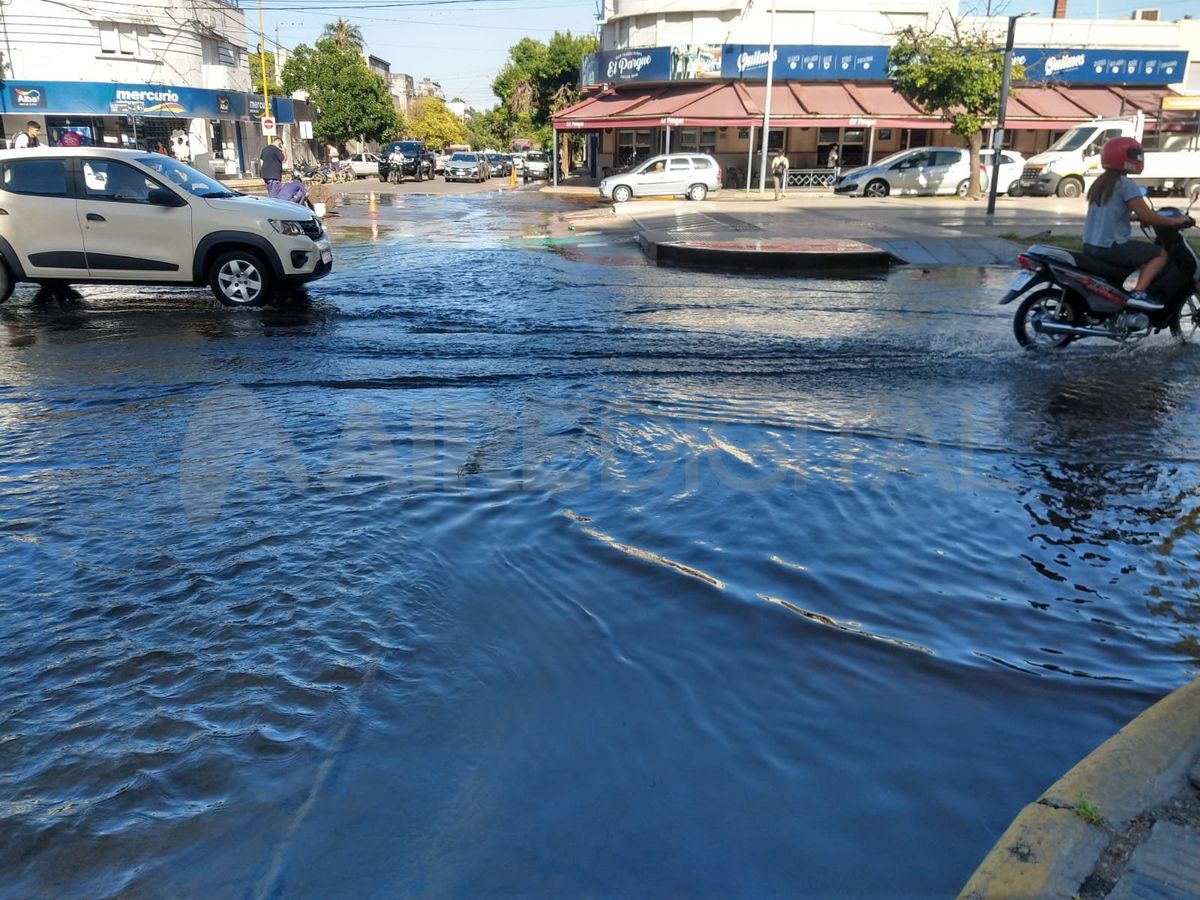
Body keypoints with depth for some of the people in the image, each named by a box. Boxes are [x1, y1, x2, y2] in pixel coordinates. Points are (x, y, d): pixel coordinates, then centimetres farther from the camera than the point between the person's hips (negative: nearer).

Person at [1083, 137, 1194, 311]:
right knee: (1160, 254, 0)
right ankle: (1139, 293, -14)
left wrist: (1135, 216, 26)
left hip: (1090, 245, 9)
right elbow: (1147, 216, -14)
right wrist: (1176, 221, -2)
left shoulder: (1100, 183, 13)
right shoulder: (1126, 184, -12)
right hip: (1110, 247, -9)